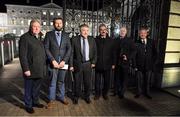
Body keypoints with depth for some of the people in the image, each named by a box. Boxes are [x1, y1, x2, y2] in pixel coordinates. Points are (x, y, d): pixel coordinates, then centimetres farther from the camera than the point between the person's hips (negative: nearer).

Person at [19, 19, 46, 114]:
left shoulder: (39, 38, 13)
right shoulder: (25, 38, -10)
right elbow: (22, 55, -15)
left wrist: (43, 67, 12)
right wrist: (26, 69, -18)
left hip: (40, 70, 7)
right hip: (30, 70, -6)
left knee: (37, 88, 19)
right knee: (29, 89, 10)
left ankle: (35, 101, 38)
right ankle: (28, 105, 29)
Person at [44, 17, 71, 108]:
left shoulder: (66, 35, 9)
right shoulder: (49, 34, 3)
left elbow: (69, 49, 3)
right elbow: (46, 49, -3)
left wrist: (64, 61, -8)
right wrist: (53, 60, -12)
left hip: (63, 62, 2)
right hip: (53, 62, -2)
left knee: (61, 81, 12)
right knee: (52, 82, 6)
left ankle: (61, 97, 29)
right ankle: (52, 99, 22)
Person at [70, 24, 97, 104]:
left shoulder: (92, 40, 4)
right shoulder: (74, 39, -4)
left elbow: (95, 52, 10)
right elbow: (72, 53, -5)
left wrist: (93, 62, 2)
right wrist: (71, 65, -7)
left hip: (88, 64, 2)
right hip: (77, 64, -2)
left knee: (87, 82, 12)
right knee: (77, 82, 10)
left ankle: (87, 96, 35)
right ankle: (76, 97, 32)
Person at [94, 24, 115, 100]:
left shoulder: (111, 41, 4)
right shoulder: (96, 40, 0)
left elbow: (113, 53, 5)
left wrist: (113, 63, 3)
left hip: (107, 64, 1)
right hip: (98, 64, -1)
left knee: (107, 80, 11)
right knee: (97, 81, 9)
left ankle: (105, 93, 31)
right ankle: (97, 94, 28)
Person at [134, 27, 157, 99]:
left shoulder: (151, 42, 5)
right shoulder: (136, 43, -5)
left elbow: (154, 53, 11)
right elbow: (134, 55, -5)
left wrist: (153, 61, 4)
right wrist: (135, 65, -7)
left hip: (149, 65, 3)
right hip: (140, 65, -2)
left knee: (148, 80, 12)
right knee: (140, 80, 7)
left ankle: (147, 93, 29)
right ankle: (139, 92, 24)